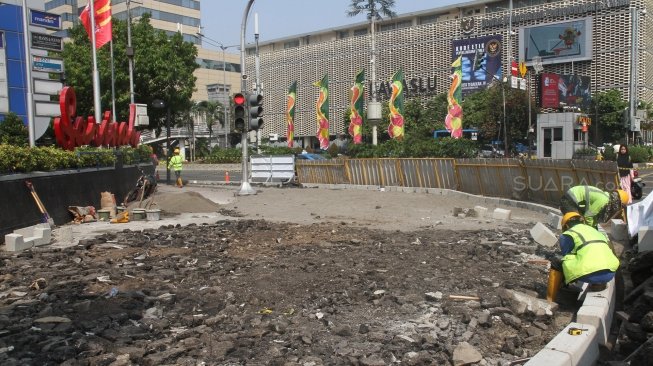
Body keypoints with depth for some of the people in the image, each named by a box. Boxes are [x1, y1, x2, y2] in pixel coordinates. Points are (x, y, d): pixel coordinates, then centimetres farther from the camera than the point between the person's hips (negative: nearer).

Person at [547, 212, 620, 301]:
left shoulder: (567, 234, 12)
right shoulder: (595, 231, 28)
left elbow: (566, 256, 16)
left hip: (590, 275, -6)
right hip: (610, 273, 6)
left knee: (556, 263, 15)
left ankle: (549, 302, 14)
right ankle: (599, 283, 23)